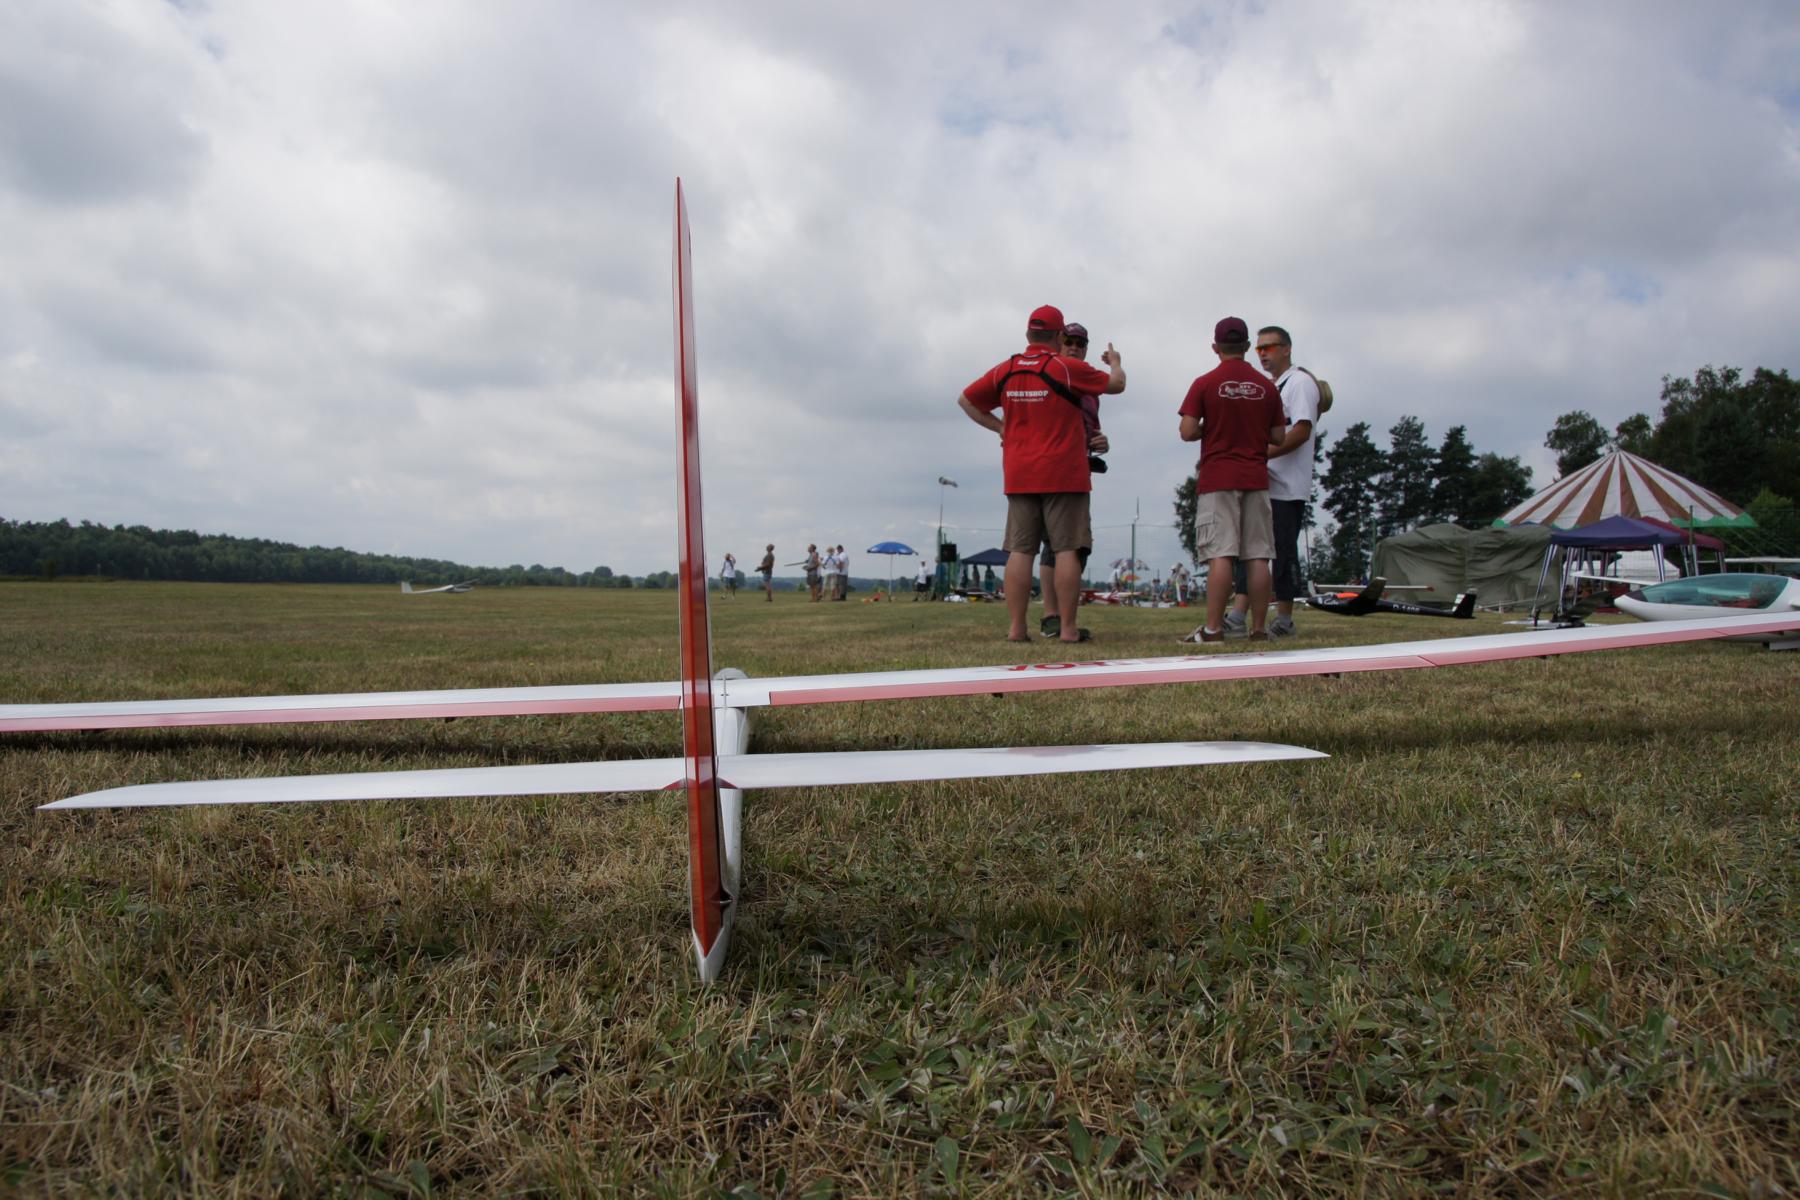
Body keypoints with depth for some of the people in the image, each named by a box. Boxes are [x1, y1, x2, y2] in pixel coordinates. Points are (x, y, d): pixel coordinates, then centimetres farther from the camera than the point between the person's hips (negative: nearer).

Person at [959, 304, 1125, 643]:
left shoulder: (1004, 371, 7)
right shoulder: (1068, 368, -5)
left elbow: (965, 400, 17)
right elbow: (1116, 385, 5)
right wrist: (1116, 363, 26)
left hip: (1018, 475, 4)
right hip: (1063, 475, -4)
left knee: (1019, 551, 4)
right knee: (1067, 549, -2)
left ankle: (1016, 627, 3)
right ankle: (1068, 628, -2)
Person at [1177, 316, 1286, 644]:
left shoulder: (1205, 384, -2)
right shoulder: (1267, 386, 8)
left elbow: (1187, 432, -8)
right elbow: (1279, 436, 10)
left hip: (1217, 479, -3)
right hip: (1256, 479, 3)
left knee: (1220, 555, -7)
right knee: (1259, 556, 3)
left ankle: (1213, 628, -9)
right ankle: (1259, 629, 6)